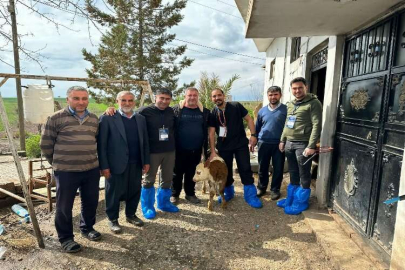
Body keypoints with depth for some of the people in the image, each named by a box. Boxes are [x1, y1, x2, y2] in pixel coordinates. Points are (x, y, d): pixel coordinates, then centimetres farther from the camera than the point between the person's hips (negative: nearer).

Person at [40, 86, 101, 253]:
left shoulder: (94, 119, 8)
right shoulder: (56, 118, -7)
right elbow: (45, 145, 0)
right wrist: (58, 162, 6)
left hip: (92, 169, 5)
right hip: (66, 171, -4)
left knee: (91, 202, 15)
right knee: (64, 206, 8)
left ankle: (87, 228, 38)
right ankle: (65, 238, 27)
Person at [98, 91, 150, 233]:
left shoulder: (141, 119, 9)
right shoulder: (107, 118, -6)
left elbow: (145, 142, 11)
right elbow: (101, 144, -8)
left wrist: (146, 161, 7)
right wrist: (104, 165, -11)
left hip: (136, 164, 5)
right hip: (116, 164, -4)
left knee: (135, 191, 14)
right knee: (114, 192, 9)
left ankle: (131, 215, 35)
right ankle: (113, 219, 29)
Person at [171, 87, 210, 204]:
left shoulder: (204, 112, 4)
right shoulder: (176, 109, -5)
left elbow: (206, 131, 6)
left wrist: (206, 148, 4)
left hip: (196, 150, 3)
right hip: (179, 149, -2)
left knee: (192, 173, 14)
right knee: (177, 172, 10)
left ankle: (190, 194, 30)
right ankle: (174, 194, 26)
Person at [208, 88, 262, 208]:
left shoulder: (236, 106, -5)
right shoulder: (212, 113, -1)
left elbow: (248, 119, 0)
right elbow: (211, 133, -3)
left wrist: (253, 135, -11)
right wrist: (213, 151, -9)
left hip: (241, 144, -2)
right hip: (223, 147, 2)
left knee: (245, 169, -2)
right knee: (225, 170, 12)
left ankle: (251, 196, 9)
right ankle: (228, 192, 32)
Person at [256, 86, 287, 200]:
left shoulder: (286, 109, -2)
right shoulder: (262, 111, 8)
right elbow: (257, 127, 15)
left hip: (279, 143, -2)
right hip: (263, 143, 3)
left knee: (278, 168, 8)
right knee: (262, 167, 12)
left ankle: (275, 189, 24)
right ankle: (261, 187, 29)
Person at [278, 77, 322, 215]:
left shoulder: (314, 103, -8)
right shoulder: (290, 105, 14)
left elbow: (317, 125, -15)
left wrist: (311, 146, -20)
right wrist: (282, 140, 15)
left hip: (303, 144, -7)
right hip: (289, 144, 7)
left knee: (304, 175, 4)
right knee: (293, 173, 17)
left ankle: (301, 202, 17)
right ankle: (291, 198, 29)